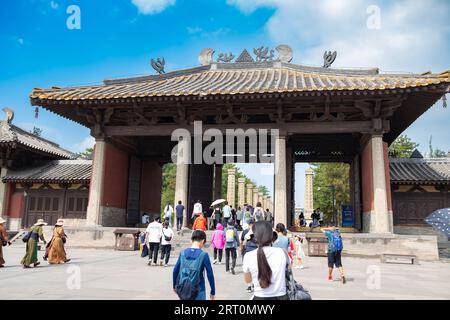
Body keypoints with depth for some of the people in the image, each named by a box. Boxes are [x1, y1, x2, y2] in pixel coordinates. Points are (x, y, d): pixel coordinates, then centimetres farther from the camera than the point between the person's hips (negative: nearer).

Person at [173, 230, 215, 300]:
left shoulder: (183, 253, -2)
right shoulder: (203, 255, -12)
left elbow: (175, 271, 5)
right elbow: (210, 274, -9)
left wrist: (175, 286, 20)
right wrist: (213, 292, 2)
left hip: (183, 290, 4)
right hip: (198, 292, -4)